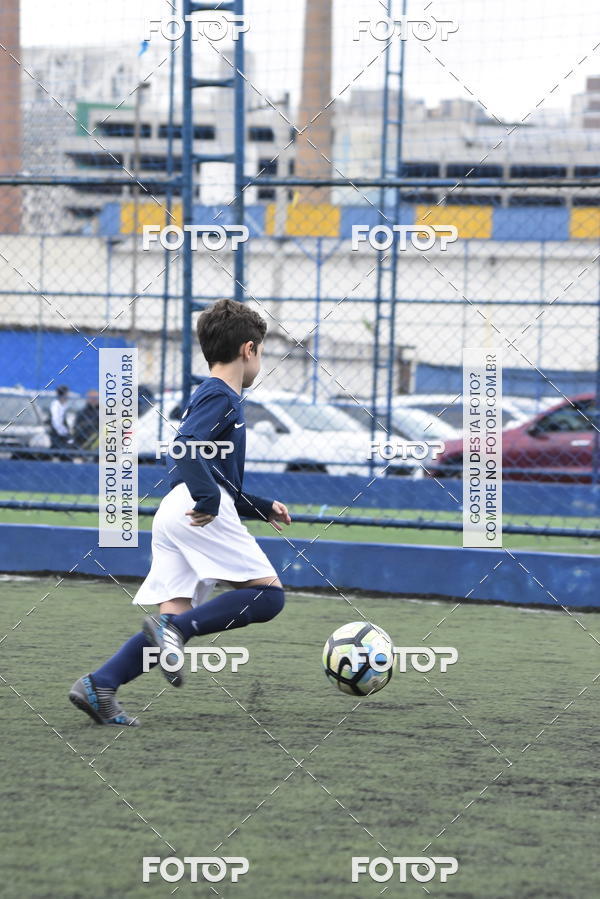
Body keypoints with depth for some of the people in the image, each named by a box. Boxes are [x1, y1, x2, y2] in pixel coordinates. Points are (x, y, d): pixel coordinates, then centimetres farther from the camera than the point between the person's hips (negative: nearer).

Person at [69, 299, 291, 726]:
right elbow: (186, 446, -21)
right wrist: (208, 498, -24)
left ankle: (99, 685, -12)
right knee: (269, 594, -10)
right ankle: (175, 629, -22)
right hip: (204, 514, -9)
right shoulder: (222, 397, -2)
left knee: (175, 617, 1)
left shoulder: (212, 395, 29)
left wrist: (262, 507, 32)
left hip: (174, 514, 9)